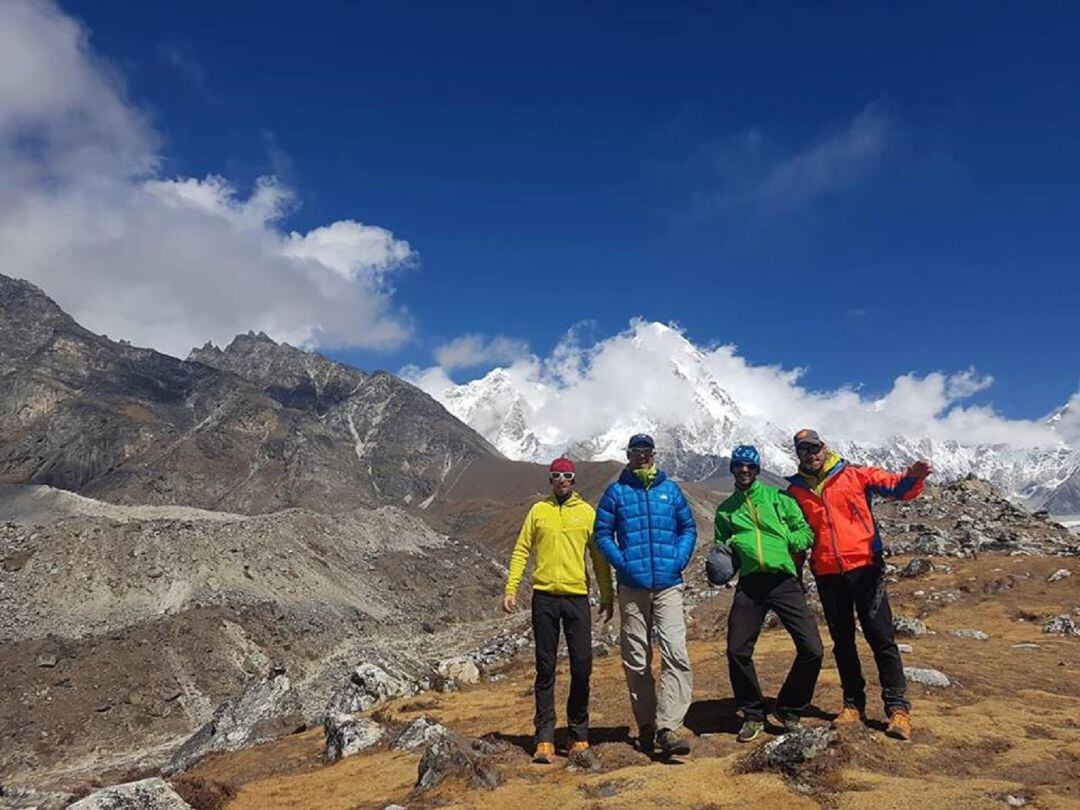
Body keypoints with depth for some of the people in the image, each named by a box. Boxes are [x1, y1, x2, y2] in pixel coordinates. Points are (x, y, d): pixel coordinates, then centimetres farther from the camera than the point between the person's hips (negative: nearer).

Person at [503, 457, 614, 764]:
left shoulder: (586, 512, 7)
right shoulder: (538, 510, 8)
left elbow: (599, 556, 9)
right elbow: (521, 550, 7)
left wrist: (607, 596, 6)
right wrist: (510, 589, -1)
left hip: (577, 596, 0)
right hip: (544, 596, 0)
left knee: (582, 667, 0)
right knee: (545, 669, 4)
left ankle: (579, 734, 16)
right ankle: (544, 738, 10)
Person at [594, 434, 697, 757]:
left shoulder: (670, 489, 10)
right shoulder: (616, 492, 5)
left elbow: (688, 528, 13)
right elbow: (602, 534, 5)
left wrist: (679, 559, -2)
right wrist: (622, 562, -8)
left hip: (669, 585, 1)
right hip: (632, 588, 0)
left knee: (676, 654, -14)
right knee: (636, 661, 7)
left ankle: (667, 728, -13)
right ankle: (645, 726, 21)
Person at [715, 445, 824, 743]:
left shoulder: (776, 497, 9)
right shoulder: (725, 510, 15)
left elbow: (806, 532, 7)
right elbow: (721, 547, 20)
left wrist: (783, 539, -11)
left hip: (784, 580, -1)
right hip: (749, 584, 1)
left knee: (812, 650, -7)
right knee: (737, 651, -6)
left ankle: (789, 711, 17)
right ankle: (753, 715, 17)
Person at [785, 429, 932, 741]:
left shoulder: (855, 476, 2)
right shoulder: (795, 491, 7)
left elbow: (893, 486, -8)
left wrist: (912, 478, -31)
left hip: (864, 567, -3)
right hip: (827, 574, 3)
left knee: (880, 636, -2)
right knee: (842, 641, 11)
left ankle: (897, 707, 6)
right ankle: (853, 704, 22)